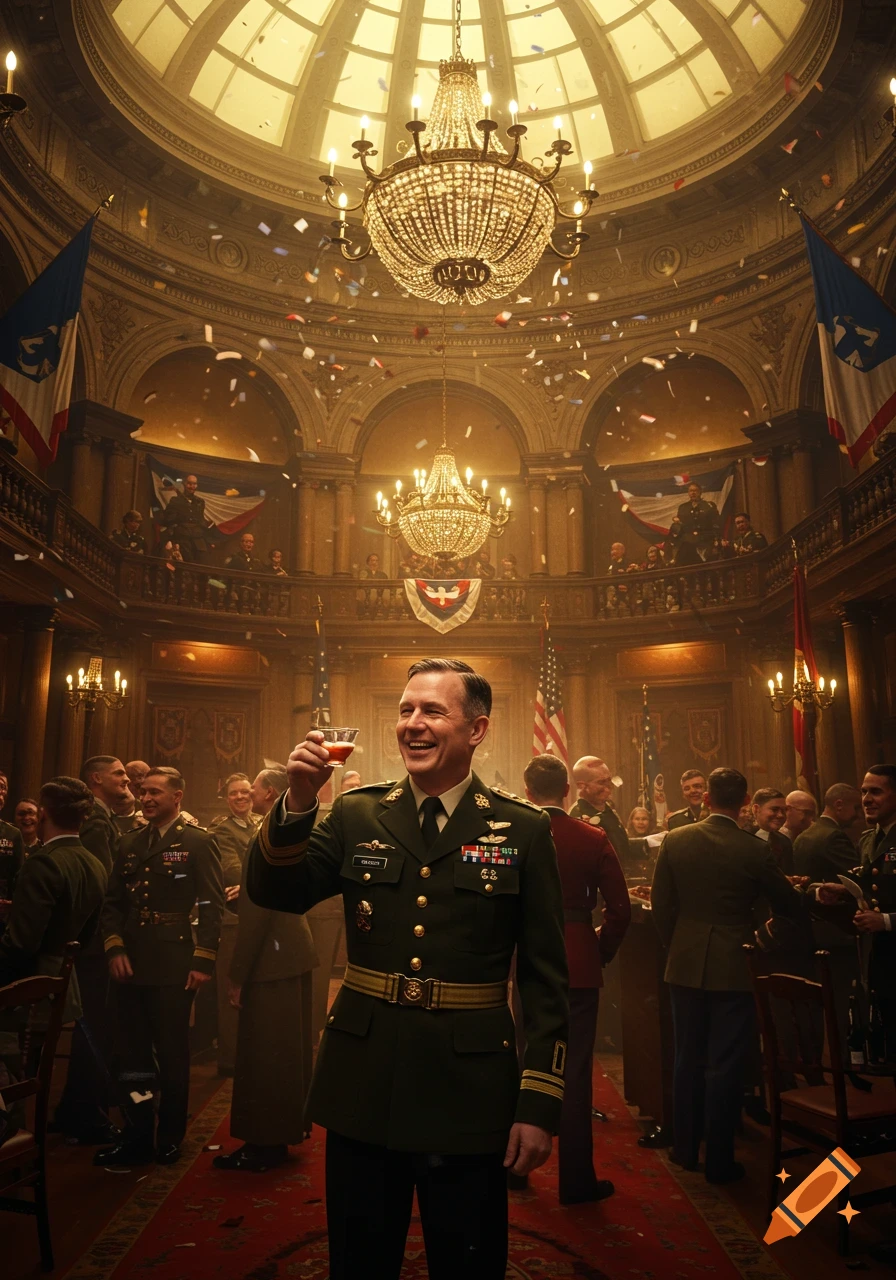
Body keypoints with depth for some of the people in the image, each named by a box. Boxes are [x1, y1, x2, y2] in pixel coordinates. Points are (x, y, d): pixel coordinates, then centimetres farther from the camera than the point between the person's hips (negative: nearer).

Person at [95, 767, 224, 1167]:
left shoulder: (198, 842, -4)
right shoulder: (130, 843, 13)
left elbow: (212, 905, -8)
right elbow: (113, 901, 12)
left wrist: (203, 961, -12)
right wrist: (115, 947, -1)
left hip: (173, 967, -5)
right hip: (129, 965, 5)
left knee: (172, 1055, 6)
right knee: (132, 1055, 11)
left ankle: (170, 1139, 23)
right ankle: (136, 1138, 25)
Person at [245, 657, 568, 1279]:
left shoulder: (523, 830, -6)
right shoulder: (357, 814, 1)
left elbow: (546, 974, -4)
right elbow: (275, 893, -7)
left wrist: (540, 1104, -6)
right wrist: (297, 801, -22)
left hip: (469, 1091, -2)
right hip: (363, 1087, 2)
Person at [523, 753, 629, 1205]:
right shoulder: (593, 840, -8)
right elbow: (619, 910, -6)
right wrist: (601, 953, 8)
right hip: (578, 967, -1)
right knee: (574, 1071, 8)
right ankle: (575, 1180, 18)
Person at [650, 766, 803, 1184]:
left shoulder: (675, 840, -6)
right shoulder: (754, 850, -13)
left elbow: (660, 902, -2)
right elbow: (791, 906, -1)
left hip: (686, 964, 3)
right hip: (733, 966, -3)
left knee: (688, 1059, 17)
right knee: (724, 1064, 8)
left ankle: (685, 1148, 29)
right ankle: (719, 1161, 17)